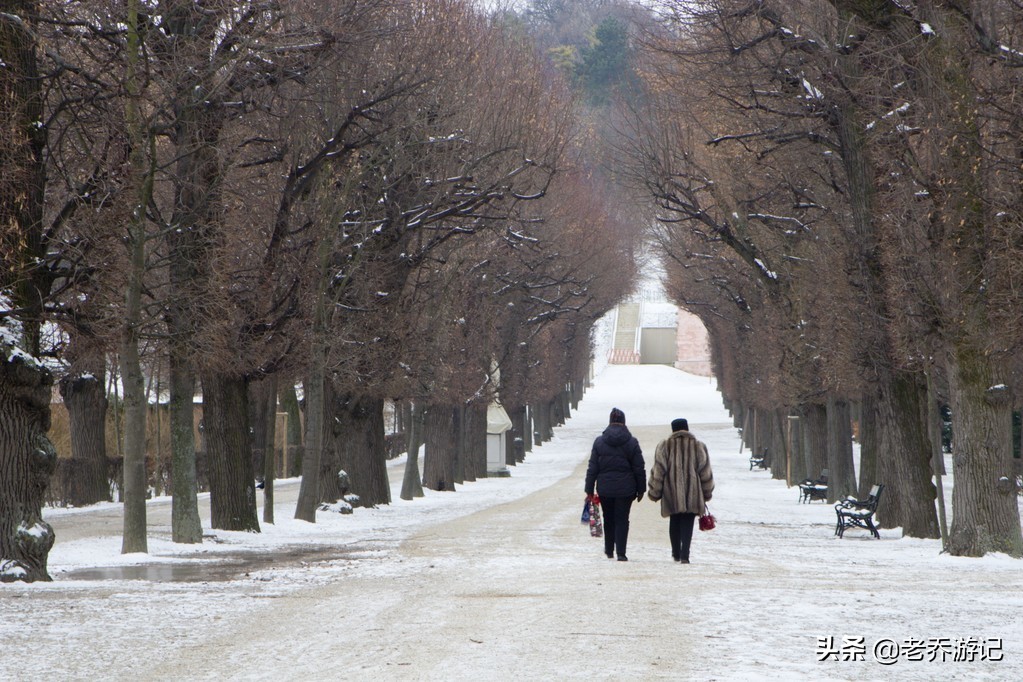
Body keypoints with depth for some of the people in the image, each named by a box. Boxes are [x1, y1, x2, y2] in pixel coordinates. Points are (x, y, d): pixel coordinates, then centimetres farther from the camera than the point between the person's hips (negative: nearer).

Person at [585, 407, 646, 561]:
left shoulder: (599, 442, -1)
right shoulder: (632, 442, -3)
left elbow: (592, 468, 0)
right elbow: (639, 468, 0)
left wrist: (589, 490, 5)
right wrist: (640, 489, 9)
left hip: (605, 488, 1)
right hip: (625, 488, -1)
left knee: (608, 519, 16)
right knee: (622, 520, 2)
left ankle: (609, 550, 26)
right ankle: (621, 553, -6)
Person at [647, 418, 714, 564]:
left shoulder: (664, 446, 0)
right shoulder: (698, 446, 2)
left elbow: (658, 471, -1)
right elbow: (705, 472, 5)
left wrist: (654, 492, 5)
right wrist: (707, 493, 15)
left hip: (671, 492, 0)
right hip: (692, 494, 0)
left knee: (674, 522, 15)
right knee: (687, 524, -1)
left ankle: (676, 553, 23)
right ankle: (684, 555, -13)